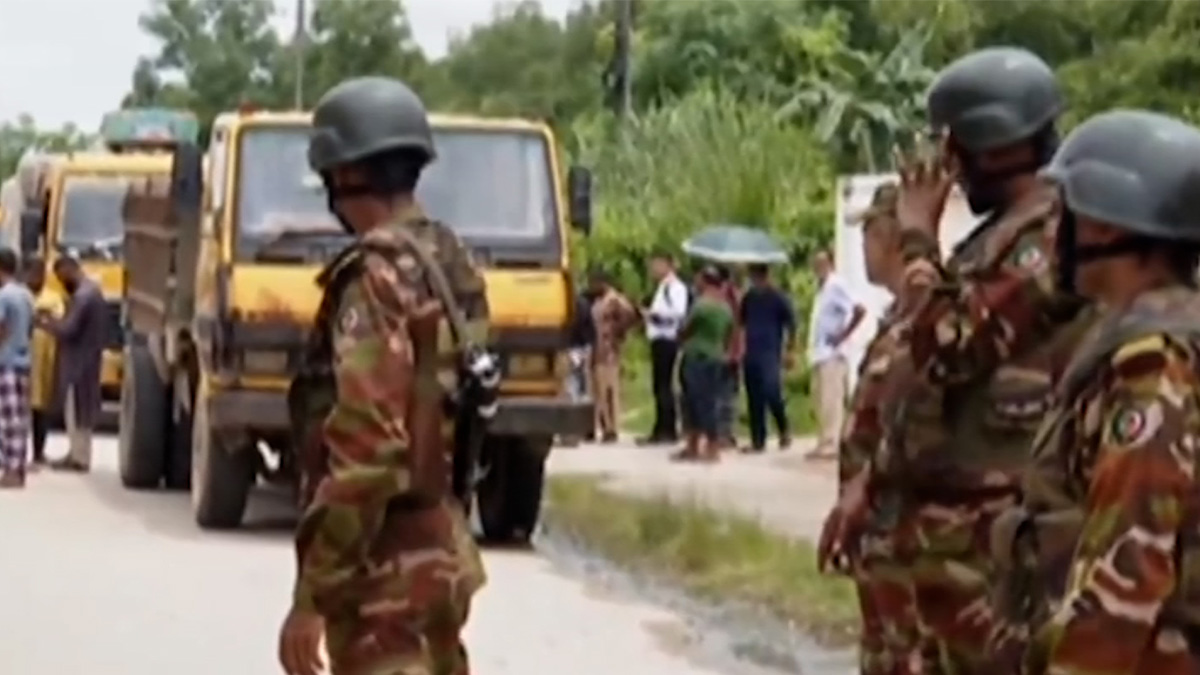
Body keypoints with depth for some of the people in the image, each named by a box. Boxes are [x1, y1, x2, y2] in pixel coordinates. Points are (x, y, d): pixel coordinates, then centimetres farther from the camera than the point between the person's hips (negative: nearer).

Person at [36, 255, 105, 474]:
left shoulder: (83, 295, -21)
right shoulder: (92, 290, 12)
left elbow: (69, 330, -23)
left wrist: (46, 323, -8)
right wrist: (54, 320, 10)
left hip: (78, 360, -10)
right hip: (86, 358, 10)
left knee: (75, 408, -4)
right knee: (81, 408, 15)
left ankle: (79, 458, 1)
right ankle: (78, 454, 22)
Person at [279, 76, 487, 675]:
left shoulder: (376, 279, -18)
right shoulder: (452, 265, 10)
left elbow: (364, 453, -25)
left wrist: (312, 593, -22)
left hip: (385, 566, -9)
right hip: (441, 551, 10)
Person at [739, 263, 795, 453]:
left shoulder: (778, 297, -3)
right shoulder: (748, 297, 11)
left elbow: (791, 324, -2)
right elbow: (740, 323, 18)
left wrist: (790, 351, -6)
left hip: (771, 354, -5)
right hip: (751, 354, 5)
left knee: (771, 394, -18)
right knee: (754, 399, 5)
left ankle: (784, 430, 5)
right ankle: (757, 440, 10)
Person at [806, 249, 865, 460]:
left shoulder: (836, 286, -10)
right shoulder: (821, 288, 18)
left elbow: (859, 310, -21)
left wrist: (842, 336, -17)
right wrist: (812, 346, 13)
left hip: (831, 353, -10)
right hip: (819, 352, 10)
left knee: (831, 400, -11)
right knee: (821, 400, 10)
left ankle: (832, 444, -13)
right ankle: (824, 443, 13)